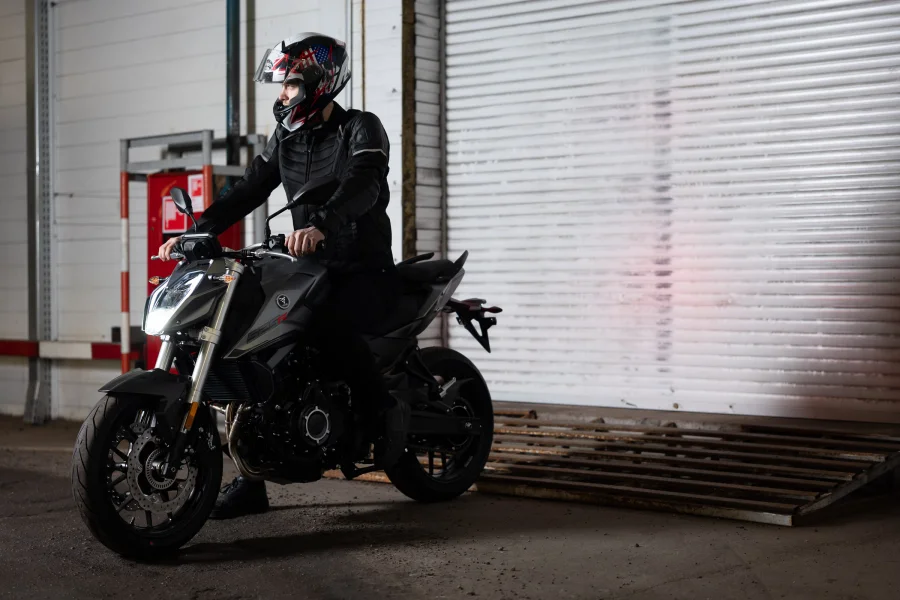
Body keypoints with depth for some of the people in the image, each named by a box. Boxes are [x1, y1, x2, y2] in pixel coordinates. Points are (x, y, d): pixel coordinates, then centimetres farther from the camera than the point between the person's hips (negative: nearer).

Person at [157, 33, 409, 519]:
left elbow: (363, 184, -28)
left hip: (367, 273, -7)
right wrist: (195, 231, -6)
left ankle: (387, 411, -11)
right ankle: (252, 480, -2)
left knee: (329, 326, -37)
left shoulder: (361, 128, -9)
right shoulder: (286, 138, 13)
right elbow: (248, 191, 8)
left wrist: (321, 224, -47)